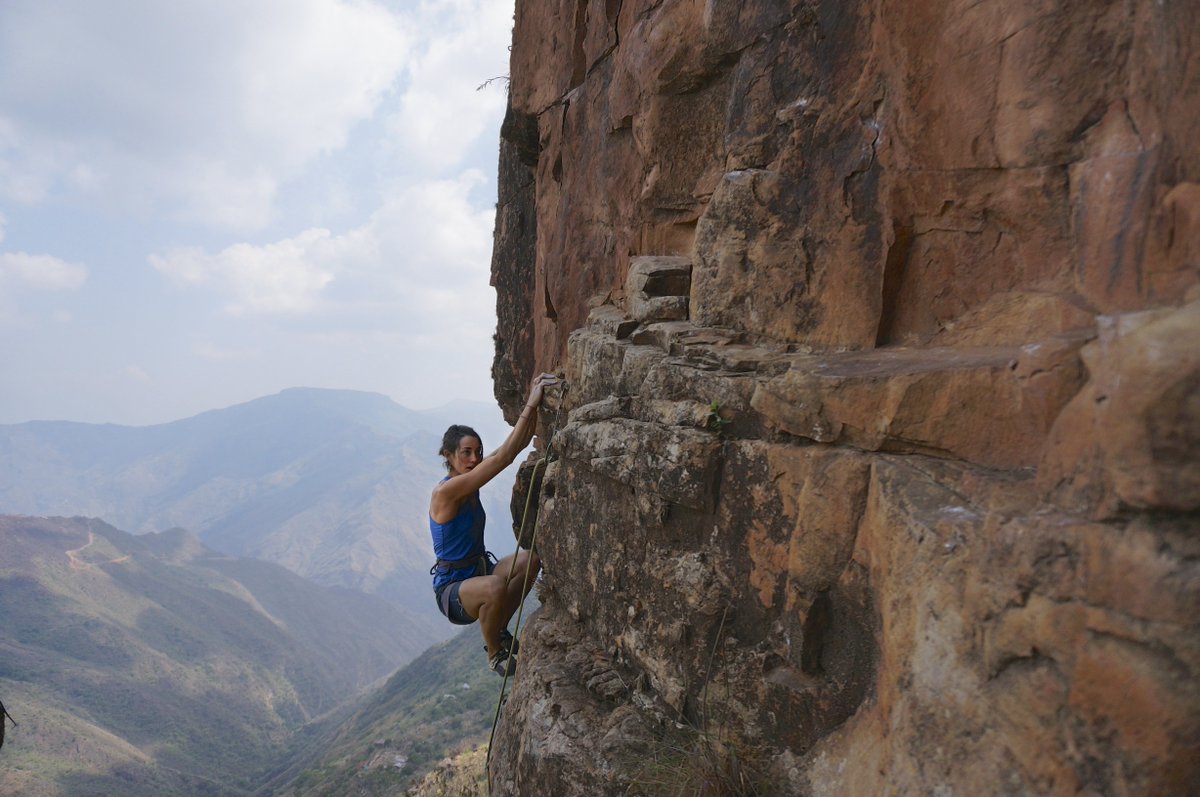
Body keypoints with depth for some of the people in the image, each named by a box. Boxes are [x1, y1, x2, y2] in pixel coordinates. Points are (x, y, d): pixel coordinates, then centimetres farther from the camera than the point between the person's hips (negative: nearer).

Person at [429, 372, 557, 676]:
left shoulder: (469, 482, 0)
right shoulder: (445, 491, -24)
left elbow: (518, 445, -3)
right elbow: (503, 457, -32)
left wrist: (533, 402, -16)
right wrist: (531, 405, -34)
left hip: (480, 572, 8)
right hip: (451, 590, -8)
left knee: (530, 558, -14)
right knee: (495, 587, -38)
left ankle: (499, 632, 5)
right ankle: (495, 654, -8)